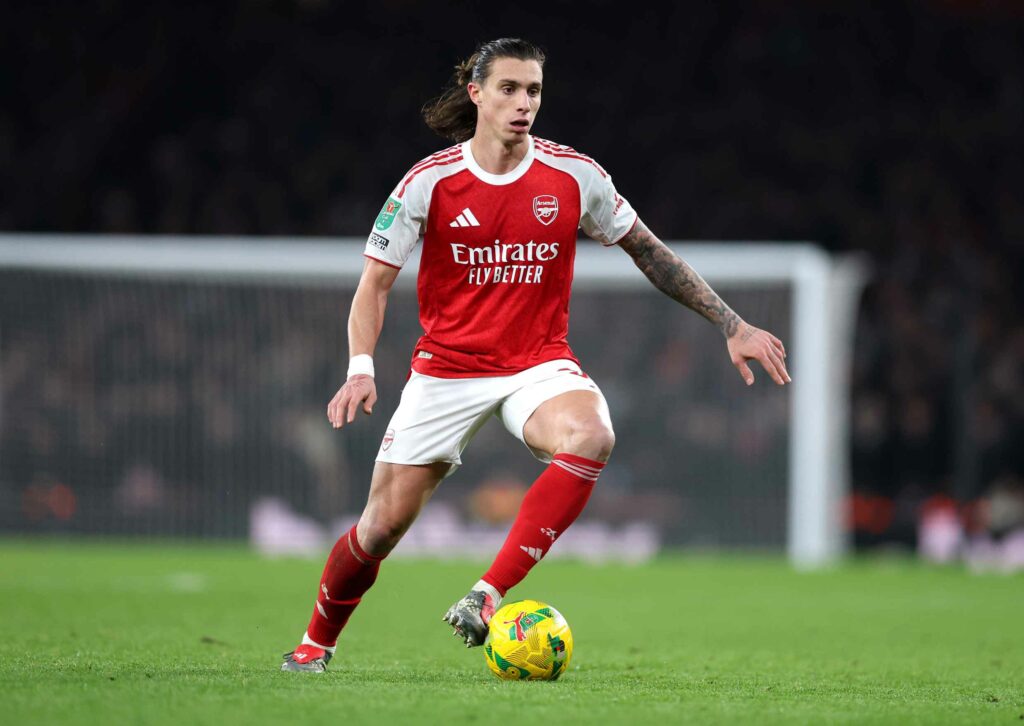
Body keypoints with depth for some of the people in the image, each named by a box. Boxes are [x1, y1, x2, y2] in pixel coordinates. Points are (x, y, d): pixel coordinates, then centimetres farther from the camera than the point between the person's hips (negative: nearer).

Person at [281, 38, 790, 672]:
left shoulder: (574, 176, -3)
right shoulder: (431, 181, -7)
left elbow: (649, 251, 9)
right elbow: (376, 282, -1)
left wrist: (732, 325, 7)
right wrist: (361, 368, -17)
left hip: (539, 364, 1)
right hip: (446, 369, -1)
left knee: (591, 435, -34)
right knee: (383, 525, -3)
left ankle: (489, 595, -32)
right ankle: (317, 643, 26)